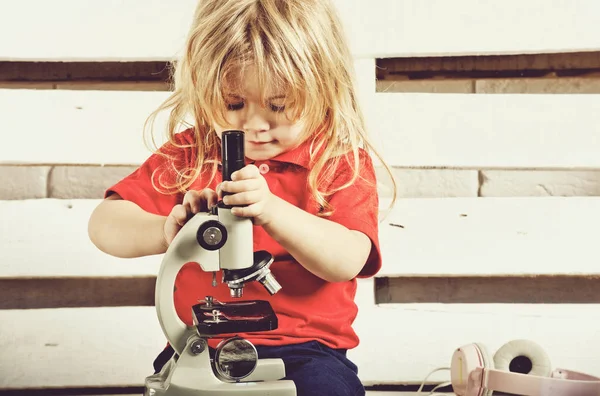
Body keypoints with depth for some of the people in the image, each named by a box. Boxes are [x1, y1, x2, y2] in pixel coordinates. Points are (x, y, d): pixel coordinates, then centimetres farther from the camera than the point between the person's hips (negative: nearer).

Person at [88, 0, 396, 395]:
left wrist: (270, 210, -31)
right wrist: (166, 232, -24)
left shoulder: (344, 164, 0)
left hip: (305, 350, -1)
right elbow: (104, 225, -2)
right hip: (201, 347, 2)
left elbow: (346, 261, -15)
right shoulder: (189, 154, 6)